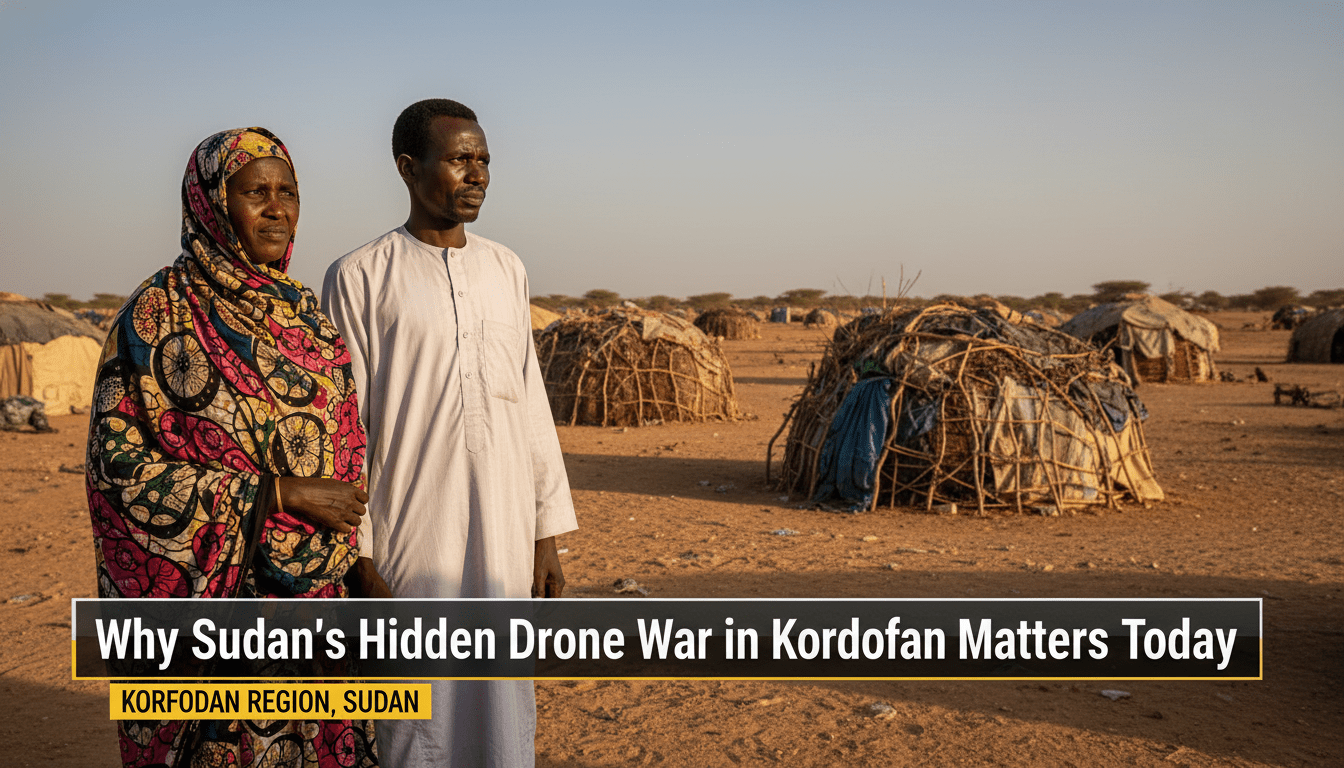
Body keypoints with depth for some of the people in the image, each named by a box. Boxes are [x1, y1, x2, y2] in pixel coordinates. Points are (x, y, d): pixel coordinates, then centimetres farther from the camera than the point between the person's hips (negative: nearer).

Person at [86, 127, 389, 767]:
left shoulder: (303, 312, 9)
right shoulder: (161, 313, -9)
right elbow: (120, 459, -15)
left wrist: (359, 568, 6)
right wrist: (278, 493, -17)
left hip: (315, 595, 6)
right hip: (215, 595, -5)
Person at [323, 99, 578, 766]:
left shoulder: (505, 270, 10)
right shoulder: (359, 277, -4)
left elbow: (530, 406, 12)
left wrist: (548, 535, 9)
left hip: (504, 541, 4)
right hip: (410, 542, -4)